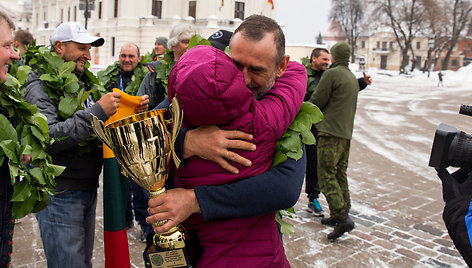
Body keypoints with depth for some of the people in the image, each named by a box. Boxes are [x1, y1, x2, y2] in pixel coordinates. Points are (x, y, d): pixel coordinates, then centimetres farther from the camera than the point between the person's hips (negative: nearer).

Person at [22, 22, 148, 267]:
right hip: (59, 194, -8)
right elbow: (46, 137, -28)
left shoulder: (83, 83, 13)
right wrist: (97, 111, -27)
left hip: (88, 189, 8)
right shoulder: (41, 86, -12)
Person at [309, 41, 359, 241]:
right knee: (340, 174, 14)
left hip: (331, 132, -9)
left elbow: (316, 101, -9)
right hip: (346, 133, 9)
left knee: (327, 175, -8)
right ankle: (339, 214, 20)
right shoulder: (353, 78, 19)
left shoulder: (332, 74, -9)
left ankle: (342, 217, -13)